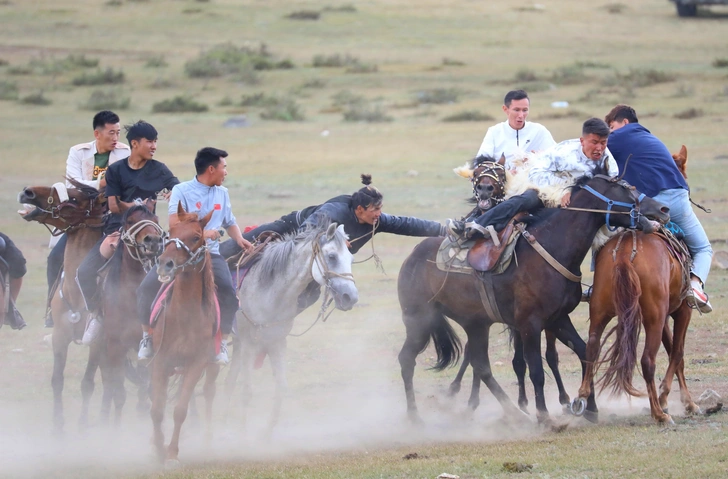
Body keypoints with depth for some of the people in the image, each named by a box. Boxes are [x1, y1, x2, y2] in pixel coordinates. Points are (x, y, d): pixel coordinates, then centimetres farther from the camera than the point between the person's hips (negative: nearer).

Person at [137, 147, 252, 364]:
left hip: (210, 254, 3)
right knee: (147, 288, -20)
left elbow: (230, 223, 23)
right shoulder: (182, 191, -4)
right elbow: (175, 224, -14)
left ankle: (222, 343, -4)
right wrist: (202, 233, -24)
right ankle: (148, 337, 1)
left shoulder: (222, 193, 14)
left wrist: (239, 238, 3)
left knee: (228, 293, -23)